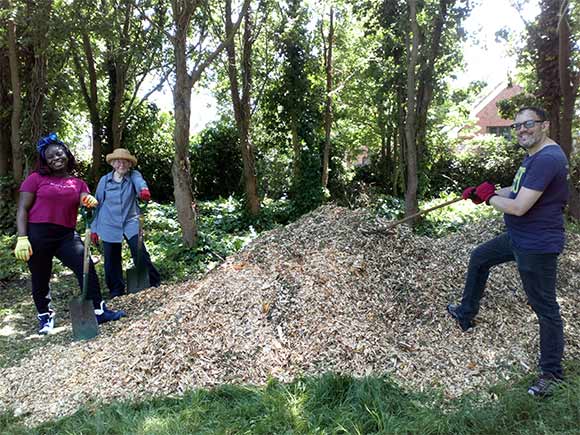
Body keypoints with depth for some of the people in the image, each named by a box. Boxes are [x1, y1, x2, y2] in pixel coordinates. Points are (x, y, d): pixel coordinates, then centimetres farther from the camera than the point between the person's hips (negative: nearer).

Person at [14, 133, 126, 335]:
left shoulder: (78, 183, 11)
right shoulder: (36, 178, 1)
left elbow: (86, 200, -2)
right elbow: (22, 209, -2)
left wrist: (90, 201, -27)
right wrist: (22, 238, -12)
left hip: (66, 235, 2)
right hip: (37, 235, -2)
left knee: (87, 268, -11)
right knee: (40, 279, 10)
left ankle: (99, 311, -2)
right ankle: (45, 316, 32)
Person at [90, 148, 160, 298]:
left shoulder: (133, 175, -2)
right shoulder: (104, 180, 3)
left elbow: (139, 182, -27)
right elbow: (97, 204, 8)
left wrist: (144, 189, -52)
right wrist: (94, 228, 8)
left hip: (130, 224, -2)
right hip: (109, 227, 2)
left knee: (141, 255, -11)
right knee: (111, 262, 8)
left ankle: (155, 284, 4)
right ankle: (116, 293, 24)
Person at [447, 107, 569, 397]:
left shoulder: (547, 159, -25)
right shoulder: (533, 156, 10)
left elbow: (518, 207, -29)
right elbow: (517, 191, 17)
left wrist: (489, 198, -11)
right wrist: (486, 191, 2)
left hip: (537, 246, -11)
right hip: (518, 238, 11)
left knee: (544, 308, 1)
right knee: (479, 258, 24)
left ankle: (552, 373, 18)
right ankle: (466, 315, 40)